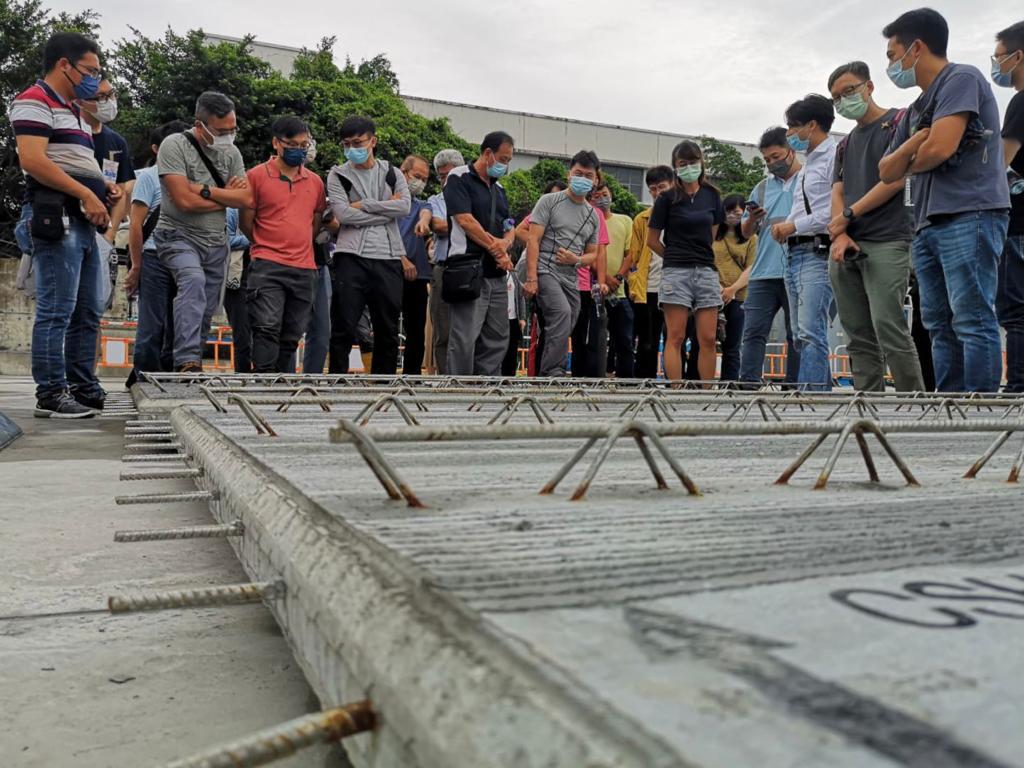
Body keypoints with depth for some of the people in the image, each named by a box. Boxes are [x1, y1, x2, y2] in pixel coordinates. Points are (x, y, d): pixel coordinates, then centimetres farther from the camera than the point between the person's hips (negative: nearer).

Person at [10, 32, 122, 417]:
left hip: (83, 220, 10)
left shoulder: (73, 111, 26)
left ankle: (84, 388, 18)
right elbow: (33, 160, -17)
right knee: (56, 310, -9)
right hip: (57, 216, -10)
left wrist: (105, 186, 12)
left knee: (88, 312, 11)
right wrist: (85, 193, -18)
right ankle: (51, 395, -5)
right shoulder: (35, 101, -3)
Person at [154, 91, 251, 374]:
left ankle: (191, 364, 20)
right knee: (193, 281, -32)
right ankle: (187, 362, -36)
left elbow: (247, 198, -3)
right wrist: (226, 196, -6)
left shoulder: (231, 151, 6)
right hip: (179, 236, -6)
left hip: (216, 242, 6)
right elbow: (185, 201, -19)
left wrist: (205, 190, -14)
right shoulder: (175, 145, -10)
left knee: (206, 310, 7)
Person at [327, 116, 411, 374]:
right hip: (351, 258, -2)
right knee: (343, 330, -3)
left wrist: (363, 204, -7)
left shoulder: (393, 174, 14)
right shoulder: (338, 175, 8)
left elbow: (404, 207, -4)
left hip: (388, 259, 2)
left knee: (388, 331, 8)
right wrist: (386, 210, -6)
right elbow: (344, 214, -8)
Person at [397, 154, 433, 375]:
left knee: (417, 330, 5)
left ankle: (413, 373, 13)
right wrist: (402, 260, -14)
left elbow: (426, 213, -6)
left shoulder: (423, 204, 19)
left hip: (418, 275, 4)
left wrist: (423, 222, -30)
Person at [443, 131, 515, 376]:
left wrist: (504, 242, -5)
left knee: (497, 339, 8)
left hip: (496, 273, 8)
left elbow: (510, 229, 20)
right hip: (468, 271, -8)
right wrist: (497, 249, -6)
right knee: (465, 339, -9)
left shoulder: (498, 188, 21)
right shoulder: (459, 178, -2)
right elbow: (465, 220, -12)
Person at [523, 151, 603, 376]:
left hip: (572, 279, 6)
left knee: (563, 333, 3)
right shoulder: (549, 201, 3)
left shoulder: (593, 216, 17)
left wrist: (576, 260, -4)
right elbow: (533, 240, -4)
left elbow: (592, 254, 21)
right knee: (562, 312, -29)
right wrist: (531, 278, -15)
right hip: (546, 271, -6)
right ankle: (553, 372, -27)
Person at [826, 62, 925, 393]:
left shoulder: (898, 122, 5)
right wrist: (840, 235, -6)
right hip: (846, 249, 6)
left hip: (886, 243, -6)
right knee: (859, 337, 4)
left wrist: (849, 215, -4)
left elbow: (896, 179, -6)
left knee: (889, 329, -15)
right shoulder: (845, 144, 24)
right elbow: (837, 193, 13)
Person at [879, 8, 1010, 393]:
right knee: (941, 325, 6)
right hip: (928, 224, 9)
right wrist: (913, 143, -2)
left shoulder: (961, 78, -1)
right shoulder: (917, 108, 23)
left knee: (973, 320, -11)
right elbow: (887, 171, 17)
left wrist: (911, 162, 6)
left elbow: (940, 148, -15)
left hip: (969, 216, -9)